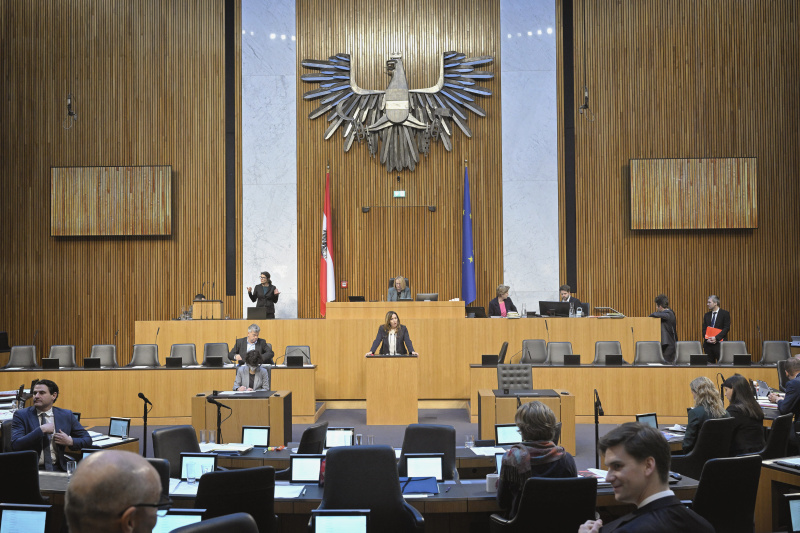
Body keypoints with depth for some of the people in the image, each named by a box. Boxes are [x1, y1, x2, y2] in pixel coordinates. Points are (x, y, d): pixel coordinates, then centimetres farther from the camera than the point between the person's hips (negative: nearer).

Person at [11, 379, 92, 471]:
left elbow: (87, 439, 14)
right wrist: (41, 430, -16)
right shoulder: (21, 415, 3)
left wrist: (70, 441, -6)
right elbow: (15, 445, -11)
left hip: (57, 469, 3)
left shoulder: (66, 415, 9)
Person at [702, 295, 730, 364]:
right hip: (708, 344, 4)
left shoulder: (725, 314, 0)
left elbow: (727, 328, -7)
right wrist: (707, 339, -8)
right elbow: (704, 329, 11)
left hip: (719, 343, -4)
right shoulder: (706, 315, 15)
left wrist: (716, 338, -17)